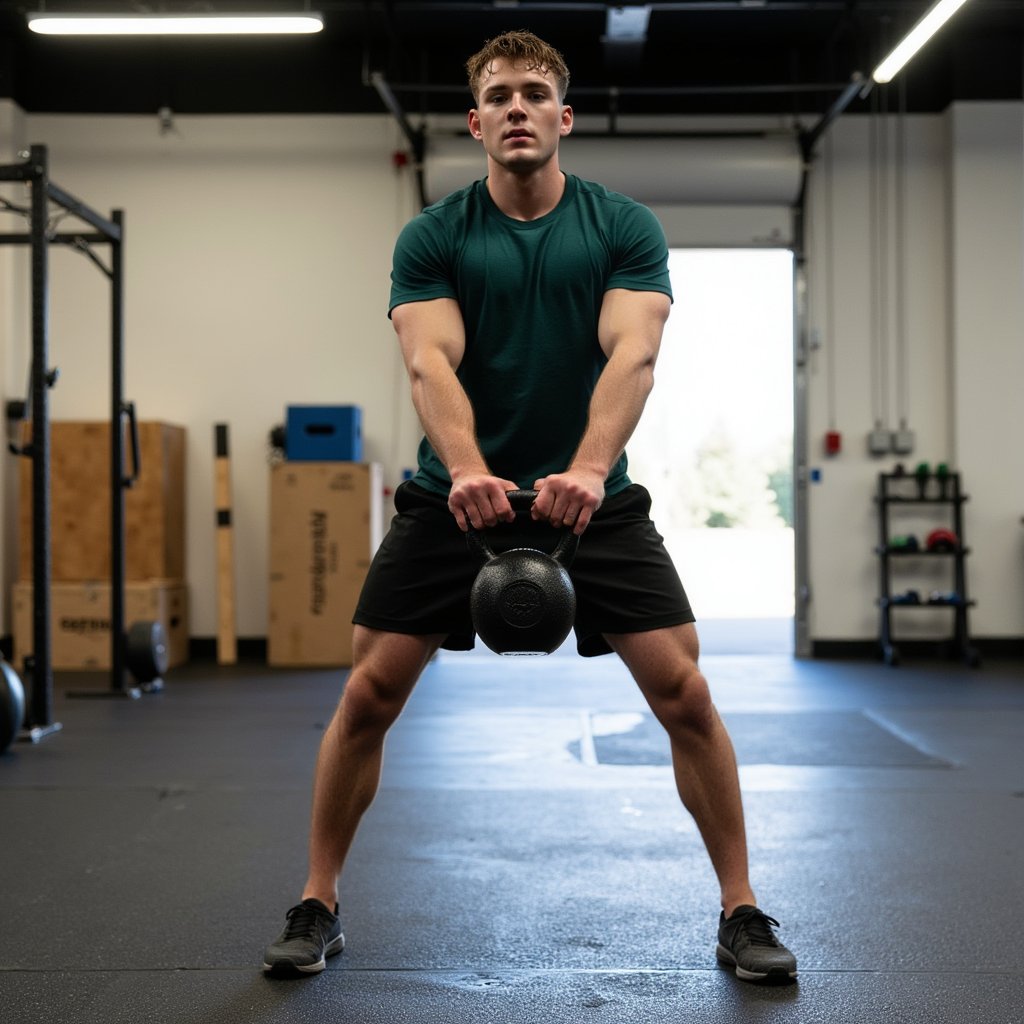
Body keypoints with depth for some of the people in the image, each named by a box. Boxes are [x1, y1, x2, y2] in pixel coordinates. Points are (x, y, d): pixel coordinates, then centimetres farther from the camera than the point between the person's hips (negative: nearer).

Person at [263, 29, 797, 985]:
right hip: (456, 496, 1)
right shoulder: (431, 237, -1)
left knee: (684, 694, -9)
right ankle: (317, 906, 14)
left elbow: (631, 353, -18)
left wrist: (585, 472, -37)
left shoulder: (625, 227, -2)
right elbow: (431, 362, -16)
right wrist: (468, 472, -37)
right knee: (367, 695, -5)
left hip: (594, 496, 0)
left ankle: (742, 911, 8)